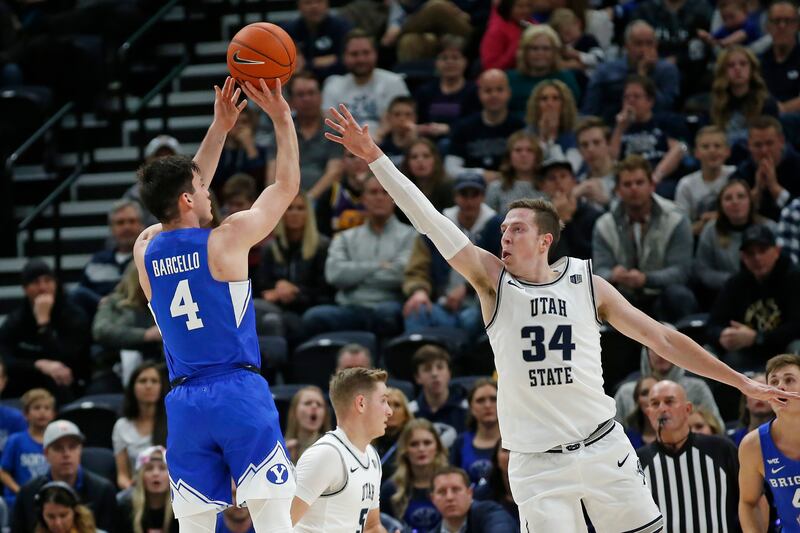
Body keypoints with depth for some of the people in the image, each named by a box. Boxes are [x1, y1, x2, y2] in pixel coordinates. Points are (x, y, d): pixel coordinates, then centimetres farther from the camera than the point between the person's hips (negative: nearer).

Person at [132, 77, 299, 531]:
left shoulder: (145, 251, 8)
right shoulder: (227, 239, -5)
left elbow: (182, 192, 26)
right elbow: (288, 184, 6)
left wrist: (220, 128, 28)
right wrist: (282, 118, 16)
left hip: (185, 404, 5)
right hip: (240, 392, -5)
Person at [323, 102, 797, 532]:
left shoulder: (588, 285, 3)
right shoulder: (493, 280, 0)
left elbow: (661, 338, 7)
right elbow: (431, 221, -8)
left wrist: (741, 381, 4)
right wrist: (375, 157, -16)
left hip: (602, 446, 1)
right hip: (536, 462, -1)